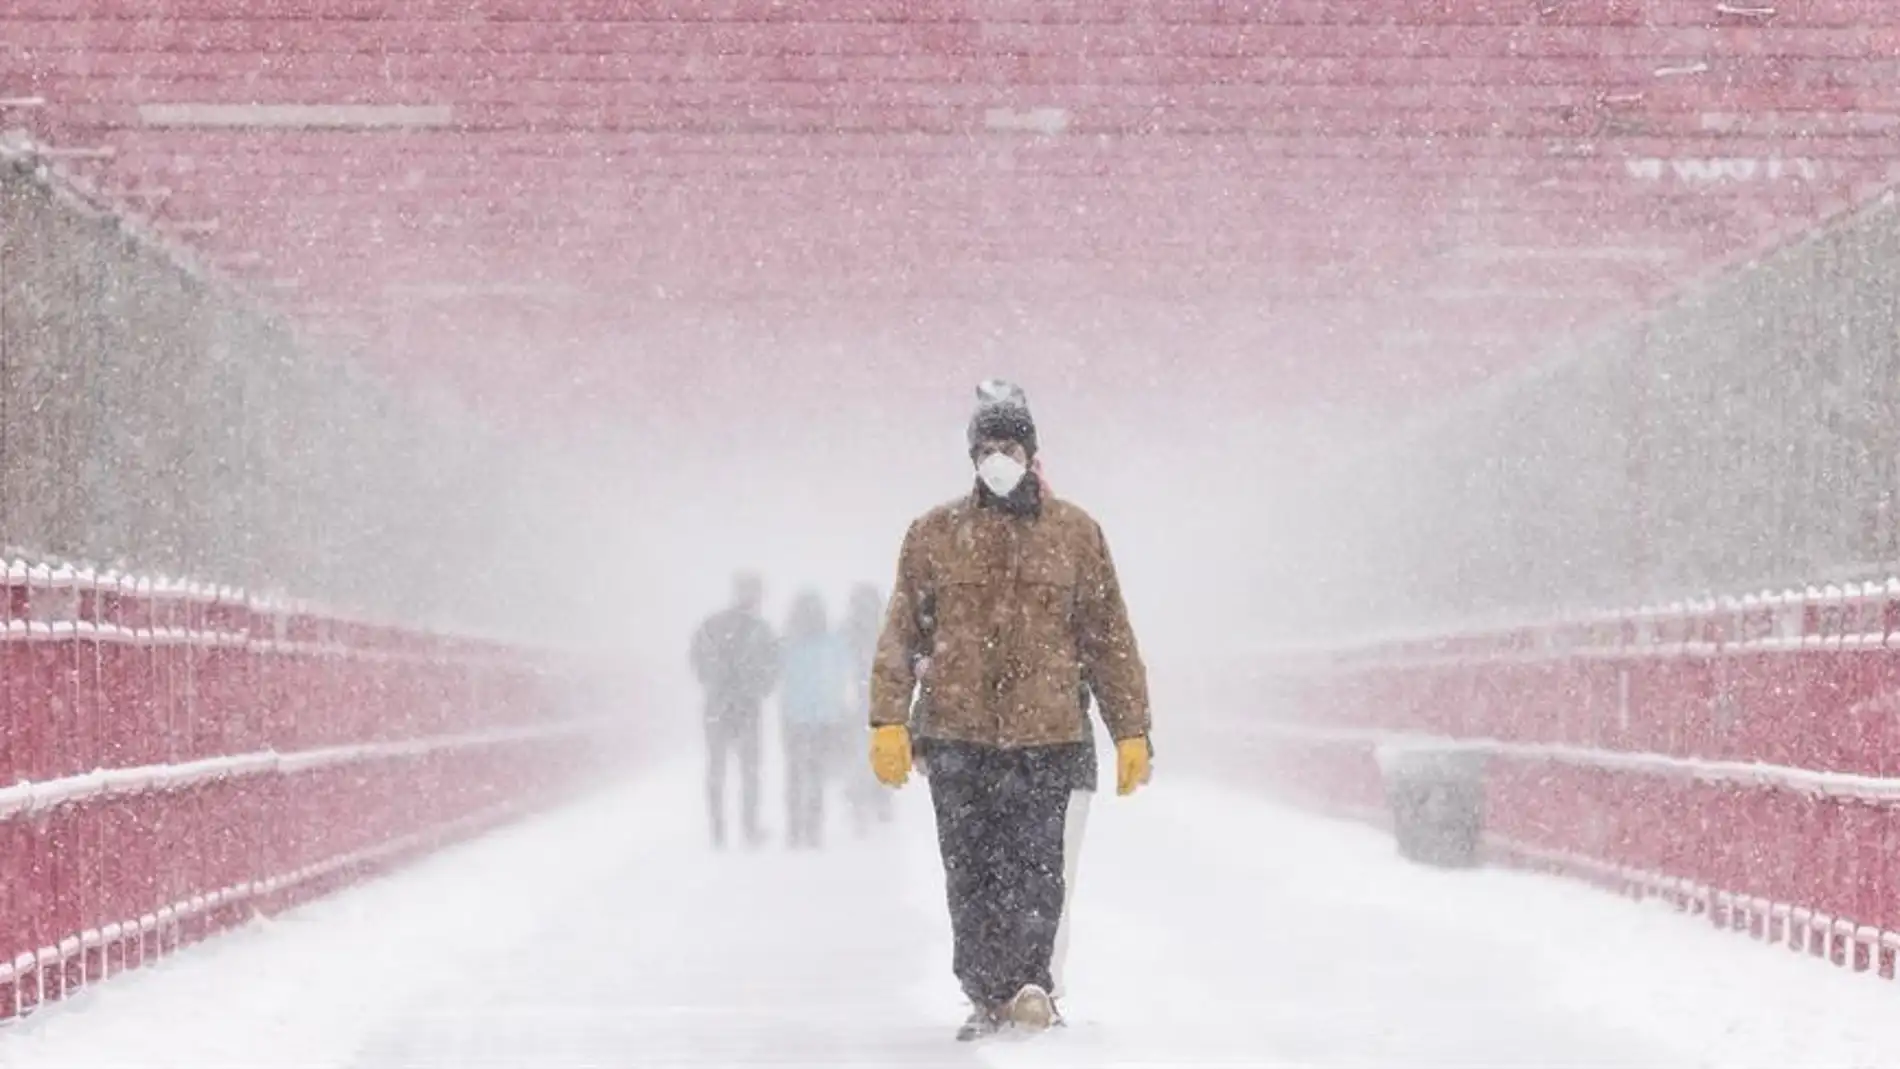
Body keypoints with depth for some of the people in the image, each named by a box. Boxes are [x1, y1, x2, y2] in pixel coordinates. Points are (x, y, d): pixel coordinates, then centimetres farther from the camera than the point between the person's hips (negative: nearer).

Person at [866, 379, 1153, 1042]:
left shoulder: (1075, 533, 8)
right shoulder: (934, 534, 9)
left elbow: (1109, 639, 9)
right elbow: (902, 634, 9)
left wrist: (1131, 733, 6)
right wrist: (889, 721, -1)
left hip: (1048, 737, -1)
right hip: (957, 738, 1)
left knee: (1037, 871, -10)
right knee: (971, 879, 3)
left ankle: (1029, 982, -6)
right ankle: (988, 995, 10)